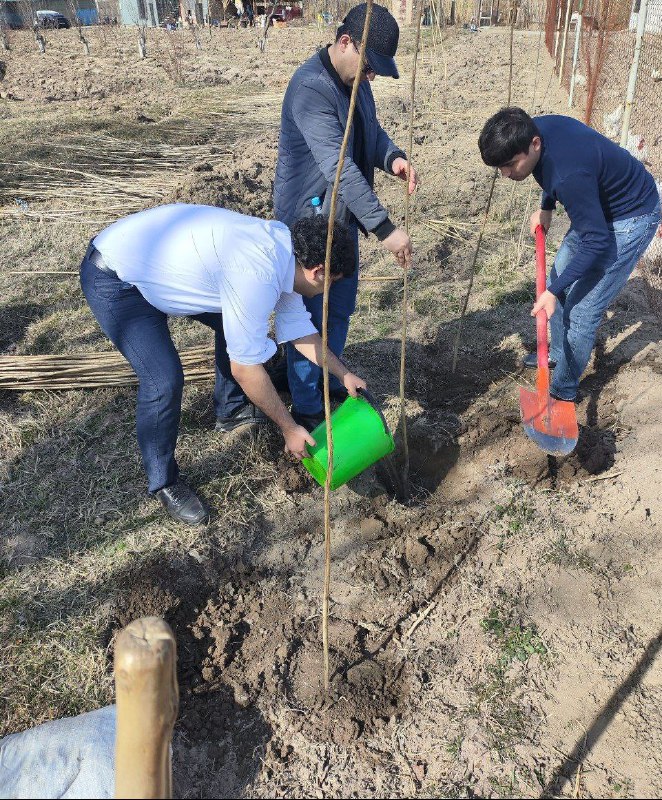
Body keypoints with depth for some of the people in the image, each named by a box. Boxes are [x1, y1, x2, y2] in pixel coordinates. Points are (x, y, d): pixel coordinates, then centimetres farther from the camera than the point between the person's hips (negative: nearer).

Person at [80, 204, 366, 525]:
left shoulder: (282, 246, -4)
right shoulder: (257, 276, -32)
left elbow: (297, 328, 10)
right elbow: (245, 369, -24)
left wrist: (343, 374, 15)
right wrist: (289, 428, -12)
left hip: (156, 257, 9)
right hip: (113, 279, -9)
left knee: (236, 323, 13)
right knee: (164, 380, -19)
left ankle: (231, 408, 34)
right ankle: (163, 481, 5)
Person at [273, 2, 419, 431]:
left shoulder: (356, 81, 5)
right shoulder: (311, 87, -24)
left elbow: (372, 132, 16)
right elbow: (338, 167, -32)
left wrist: (393, 157, -9)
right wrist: (385, 227, -34)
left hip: (344, 216, 9)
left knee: (341, 308, 18)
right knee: (312, 317, 1)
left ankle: (330, 382, 38)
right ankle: (307, 409, 16)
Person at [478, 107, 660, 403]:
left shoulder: (569, 176, -40)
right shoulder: (536, 128, -15)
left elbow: (597, 241, -30)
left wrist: (553, 291, -29)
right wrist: (546, 207, 2)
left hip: (632, 218, -9)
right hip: (598, 206, 9)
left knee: (582, 311, -8)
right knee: (559, 278, 19)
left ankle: (563, 392, 10)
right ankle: (559, 353, 40)